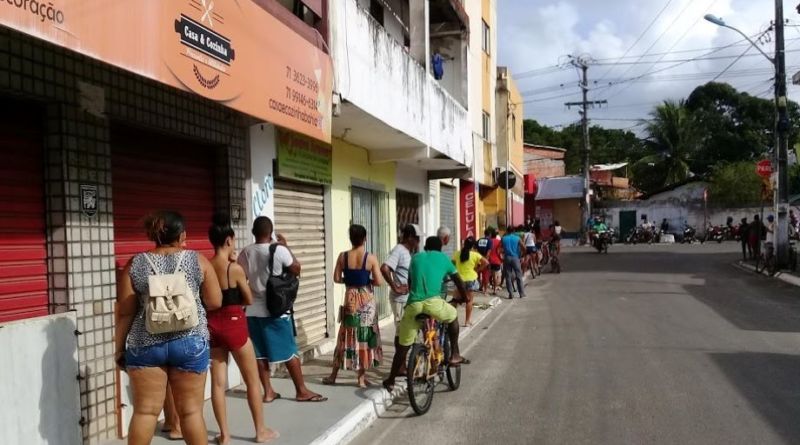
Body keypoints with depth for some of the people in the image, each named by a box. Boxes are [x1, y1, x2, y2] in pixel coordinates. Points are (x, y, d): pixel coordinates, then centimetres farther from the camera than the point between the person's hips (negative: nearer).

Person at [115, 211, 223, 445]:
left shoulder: (135, 264, 1)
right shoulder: (198, 261, 0)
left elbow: (124, 312, 1)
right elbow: (215, 302, 1)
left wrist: (119, 347, 10)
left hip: (145, 344, 1)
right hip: (190, 342, -1)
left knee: (145, 410, 8)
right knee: (191, 410, 7)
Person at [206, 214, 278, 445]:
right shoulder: (234, 268, -16)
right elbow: (249, 300, -4)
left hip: (213, 325, 6)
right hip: (234, 325, -5)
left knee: (218, 381, 10)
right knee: (253, 381, 9)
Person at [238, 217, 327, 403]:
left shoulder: (245, 253, 0)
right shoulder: (279, 250, -14)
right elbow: (297, 270, -1)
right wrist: (286, 246, 5)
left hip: (253, 311, 4)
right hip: (276, 310, -4)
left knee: (260, 353, 10)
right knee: (289, 352, 4)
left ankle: (268, 392, 16)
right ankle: (301, 391, 11)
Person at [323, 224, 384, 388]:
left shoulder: (343, 256, -4)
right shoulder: (371, 258, -9)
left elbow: (337, 279, -1)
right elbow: (379, 282, -11)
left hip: (350, 299, 2)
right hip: (367, 301, -2)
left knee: (346, 337, 12)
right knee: (365, 337, 7)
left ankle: (333, 375, 19)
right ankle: (362, 377, 11)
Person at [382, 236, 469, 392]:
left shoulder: (416, 257, 25)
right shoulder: (443, 258, 20)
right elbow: (458, 281, 29)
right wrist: (463, 298, 46)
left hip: (413, 304, 2)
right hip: (433, 302, -2)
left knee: (403, 345, 15)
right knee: (453, 316, 29)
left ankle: (391, 380, 19)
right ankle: (454, 355, 27)